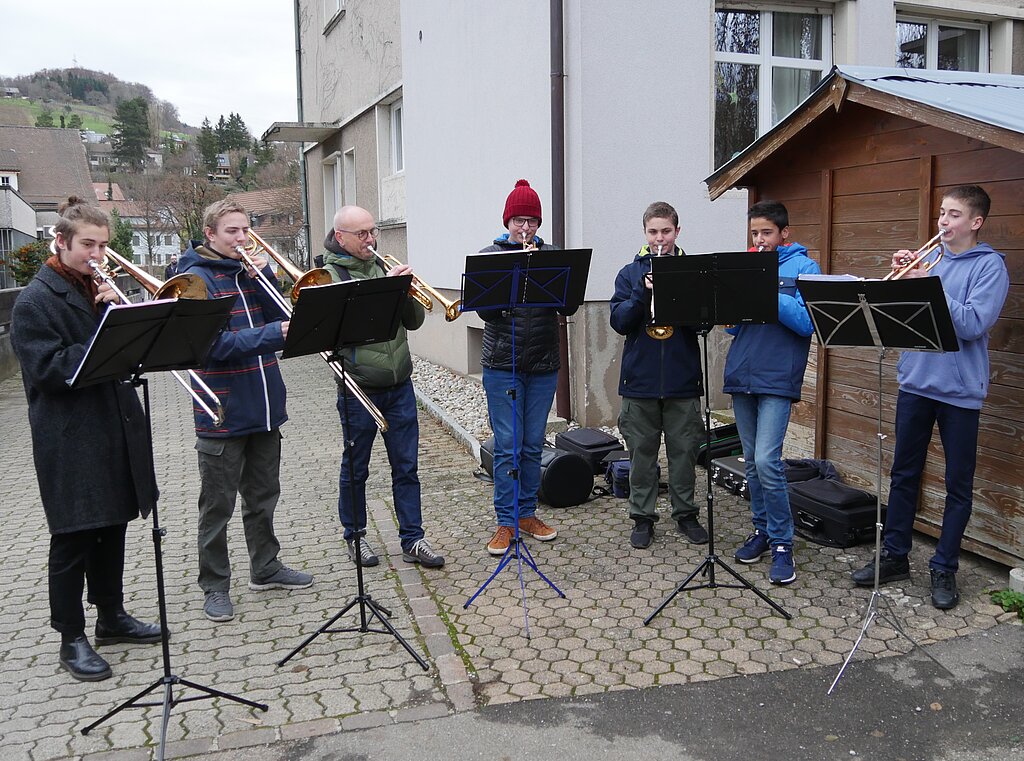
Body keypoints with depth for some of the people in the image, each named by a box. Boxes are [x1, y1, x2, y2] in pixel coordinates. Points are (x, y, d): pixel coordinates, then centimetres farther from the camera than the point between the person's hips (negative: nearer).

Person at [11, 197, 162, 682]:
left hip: (115, 432, 7)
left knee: (112, 528, 17)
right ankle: (71, 639, 15)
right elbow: (48, 369, -18)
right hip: (70, 443, -7)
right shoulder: (35, 301, -9)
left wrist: (117, 313, -6)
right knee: (73, 538, 2)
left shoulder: (97, 290, 13)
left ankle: (111, 616, 32)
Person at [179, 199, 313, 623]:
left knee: (264, 496, 18)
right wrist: (272, 334, -32)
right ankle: (214, 586, 18)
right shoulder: (196, 278, -10)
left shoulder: (250, 270, 10)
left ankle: (265, 568, 33)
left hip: (264, 407, 7)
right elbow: (215, 344, -22)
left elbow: (278, 319, 1)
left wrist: (264, 278, -11)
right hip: (222, 413, -7)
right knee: (217, 505, 5)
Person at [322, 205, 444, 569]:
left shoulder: (383, 268, 11)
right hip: (358, 389, -4)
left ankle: (412, 539, 16)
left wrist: (407, 292, -9)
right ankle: (355, 536, 27)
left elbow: (413, 321, 9)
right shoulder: (329, 273, -6)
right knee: (355, 469, 11)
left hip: (399, 386, 5)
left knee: (407, 467, 7)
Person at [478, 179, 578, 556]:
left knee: (533, 445, 11)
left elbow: (570, 306, -1)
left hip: (543, 364, 3)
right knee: (507, 446, 0)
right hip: (502, 365, -2)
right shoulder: (489, 255, 1)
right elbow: (485, 310, -9)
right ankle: (506, 522, 9)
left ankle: (527, 513, 24)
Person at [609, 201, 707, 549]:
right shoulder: (630, 273, 5)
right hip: (640, 380, 0)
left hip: (683, 380, 0)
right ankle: (642, 517, 19)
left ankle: (685, 513, 23)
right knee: (642, 454, 7)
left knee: (684, 451, 9)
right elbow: (619, 322, -4)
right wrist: (643, 292, -18)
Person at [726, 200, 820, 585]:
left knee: (767, 461, -13)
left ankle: (782, 544, -1)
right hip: (742, 376, 6)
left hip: (776, 378, -5)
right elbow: (731, 325, 11)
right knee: (751, 461, 11)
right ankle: (762, 530, 25)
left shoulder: (803, 267, 0)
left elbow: (807, 322, -12)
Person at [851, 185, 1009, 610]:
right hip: (915, 381, 5)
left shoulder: (989, 265, -6)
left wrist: (928, 285, -20)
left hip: (959, 390, -5)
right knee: (903, 473, 12)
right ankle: (895, 556, 24)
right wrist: (901, 279, -6)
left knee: (958, 484, 6)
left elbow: (973, 324, -19)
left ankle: (944, 568, 17)